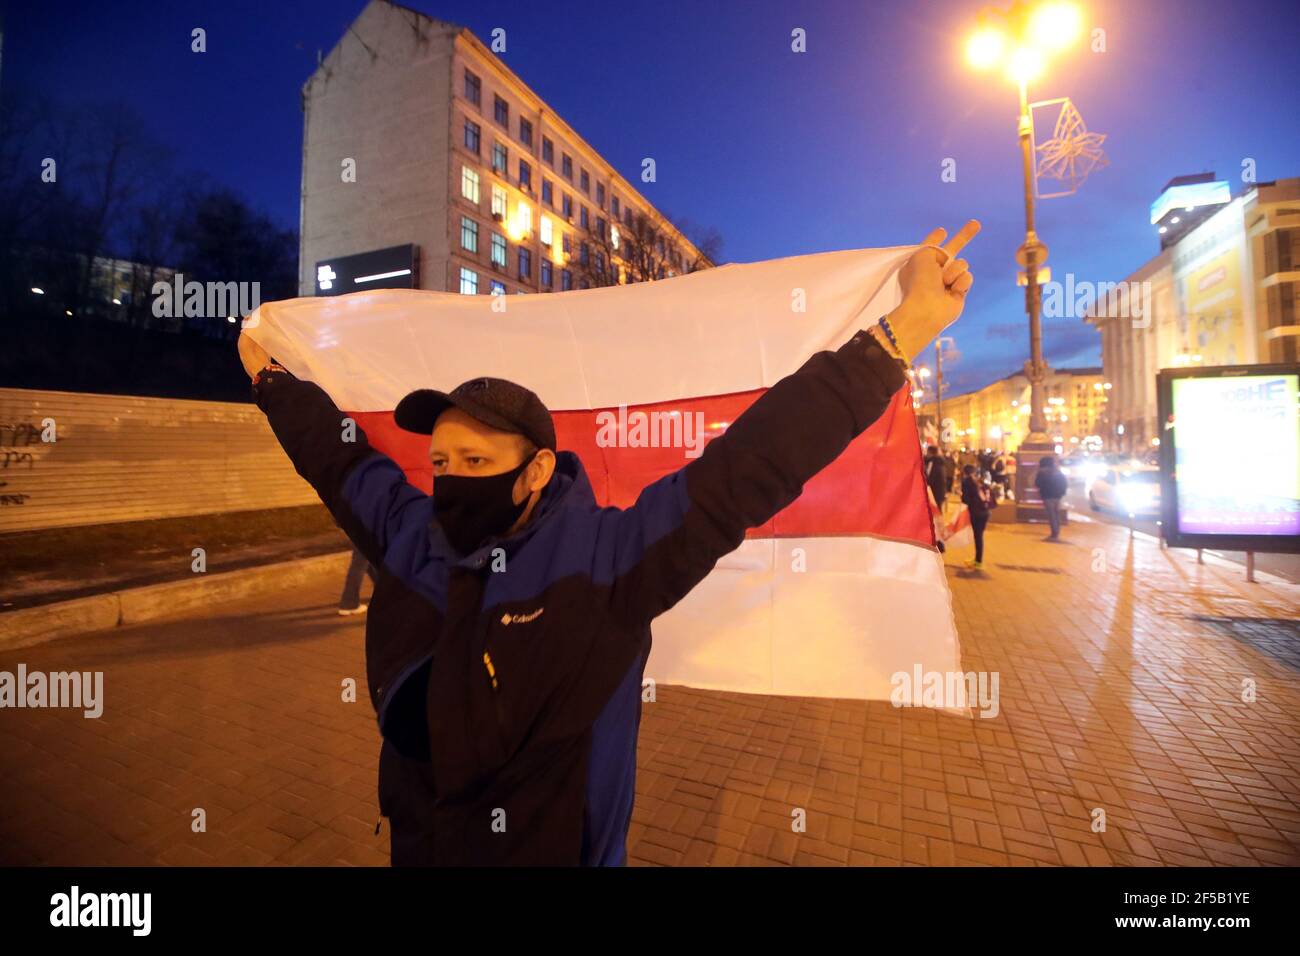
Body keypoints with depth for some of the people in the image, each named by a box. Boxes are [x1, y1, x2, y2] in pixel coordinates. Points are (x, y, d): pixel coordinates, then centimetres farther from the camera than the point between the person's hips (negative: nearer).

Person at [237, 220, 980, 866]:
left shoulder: (608, 556, -26)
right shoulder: (410, 536, -10)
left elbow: (753, 462, -32)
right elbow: (334, 453, 7)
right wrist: (271, 374, 19)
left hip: (556, 849, -4)